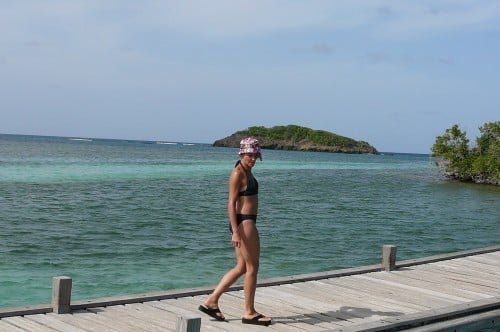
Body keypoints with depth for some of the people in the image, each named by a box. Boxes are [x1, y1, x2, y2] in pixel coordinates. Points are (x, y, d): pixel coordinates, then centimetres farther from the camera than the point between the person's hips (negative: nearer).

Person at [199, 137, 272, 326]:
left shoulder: (247, 171, 14)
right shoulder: (238, 173, -14)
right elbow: (231, 203, -18)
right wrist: (235, 231, -23)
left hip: (247, 222, 10)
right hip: (244, 223, -10)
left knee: (241, 268, 14)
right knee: (252, 268, 0)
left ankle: (211, 301, 17)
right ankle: (249, 313, 11)